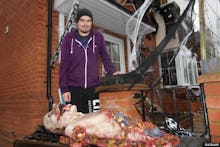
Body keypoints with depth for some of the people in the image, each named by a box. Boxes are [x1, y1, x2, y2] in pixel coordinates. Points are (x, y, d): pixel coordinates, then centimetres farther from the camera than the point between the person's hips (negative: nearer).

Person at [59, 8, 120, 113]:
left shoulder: (98, 37, 3)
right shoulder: (68, 39, 0)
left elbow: (105, 57, 9)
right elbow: (64, 65, 0)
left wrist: (112, 72, -9)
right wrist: (64, 88, -3)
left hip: (94, 88, 1)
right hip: (73, 88, 0)